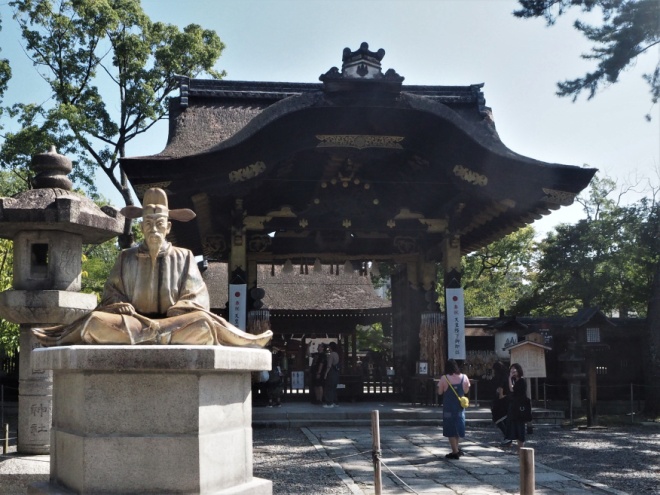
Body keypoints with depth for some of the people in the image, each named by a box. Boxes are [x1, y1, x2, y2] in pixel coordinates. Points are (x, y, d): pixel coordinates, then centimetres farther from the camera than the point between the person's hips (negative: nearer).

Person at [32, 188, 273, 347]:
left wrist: (175, 312, -14)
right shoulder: (127, 258, 14)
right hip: (132, 320, 1)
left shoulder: (183, 258, 11)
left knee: (202, 323, -31)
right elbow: (111, 292, 9)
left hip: (175, 321, -1)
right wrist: (120, 305, -13)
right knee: (96, 321, -26)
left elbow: (196, 297, 4)